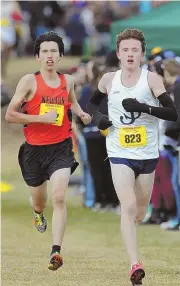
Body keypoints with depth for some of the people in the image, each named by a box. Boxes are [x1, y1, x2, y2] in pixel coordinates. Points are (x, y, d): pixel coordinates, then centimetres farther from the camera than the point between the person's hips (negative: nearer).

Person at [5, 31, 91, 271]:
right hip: (34, 149, -1)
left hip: (61, 148, 1)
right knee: (39, 199, 17)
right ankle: (38, 213, 57)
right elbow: (10, 115, -11)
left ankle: (56, 251, -21)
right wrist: (41, 118, -19)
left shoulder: (67, 81, 3)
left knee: (59, 197, -18)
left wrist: (81, 113, 7)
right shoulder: (29, 81, -9)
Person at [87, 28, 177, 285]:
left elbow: (173, 114, -16)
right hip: (120, 154, 0)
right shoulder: (109, 80, 0)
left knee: (140, 212, 15)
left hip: (147, 154, 0)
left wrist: (143, 107, -28)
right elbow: (92, 102, 19)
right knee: (128, 207, -18)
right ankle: (135, 265, -23)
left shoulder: (152, 79, -9)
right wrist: (97, 117, -3)